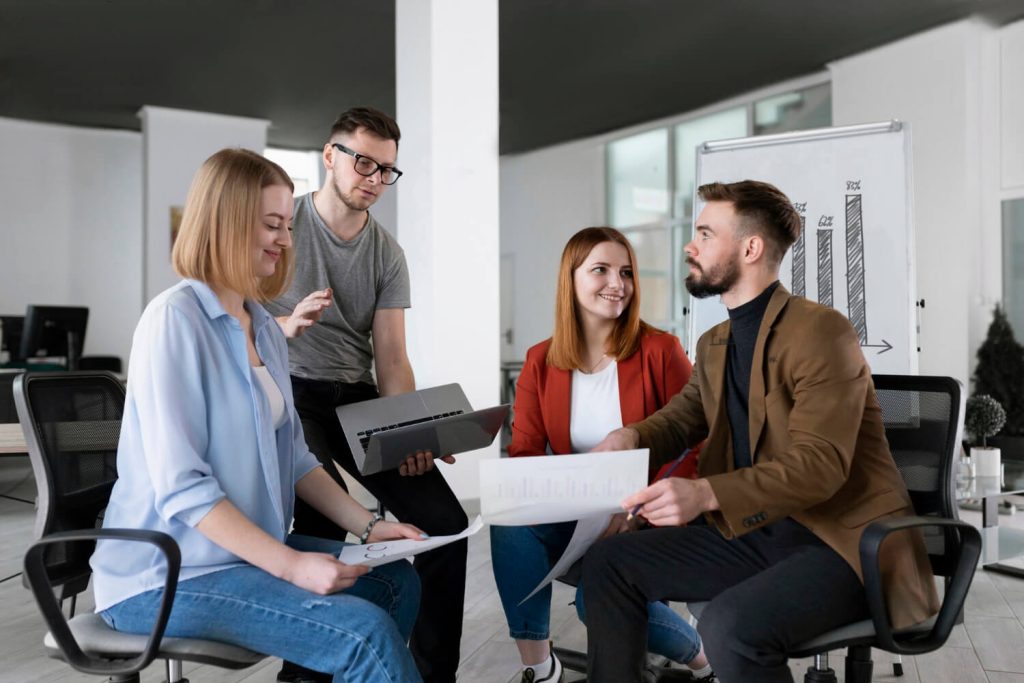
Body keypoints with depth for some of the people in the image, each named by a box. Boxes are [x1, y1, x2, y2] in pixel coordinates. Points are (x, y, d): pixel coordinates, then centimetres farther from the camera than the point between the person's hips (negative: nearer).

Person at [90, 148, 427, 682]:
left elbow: (292, 456, 12)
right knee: (367, 634, -21)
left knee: (396, 580, 7)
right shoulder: (175, 319, -17)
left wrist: (367, 526, 3)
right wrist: (290, 566, -25)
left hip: (250, 550, 9)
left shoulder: (265, 327, 9)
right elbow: (180, 487, -22)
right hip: (166, 576, -8)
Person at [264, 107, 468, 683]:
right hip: (290, 391, -4)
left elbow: (392, 358, 4)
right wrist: (287, 325, -27)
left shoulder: (388, 254, 10)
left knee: (445, 521, -11)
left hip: (358, 397, 4)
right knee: (325, 517, -32)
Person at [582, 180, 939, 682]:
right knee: (606, 562, -3)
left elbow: (821, 465, -23)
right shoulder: (715, 343, 12)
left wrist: (704, 493, -37)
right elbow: (680, 419, 22)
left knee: (729, 627, -32)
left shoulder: (820, 331, -15)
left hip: (843, 541, -7)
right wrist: (630, 437, -3)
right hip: (753, 531, 8)